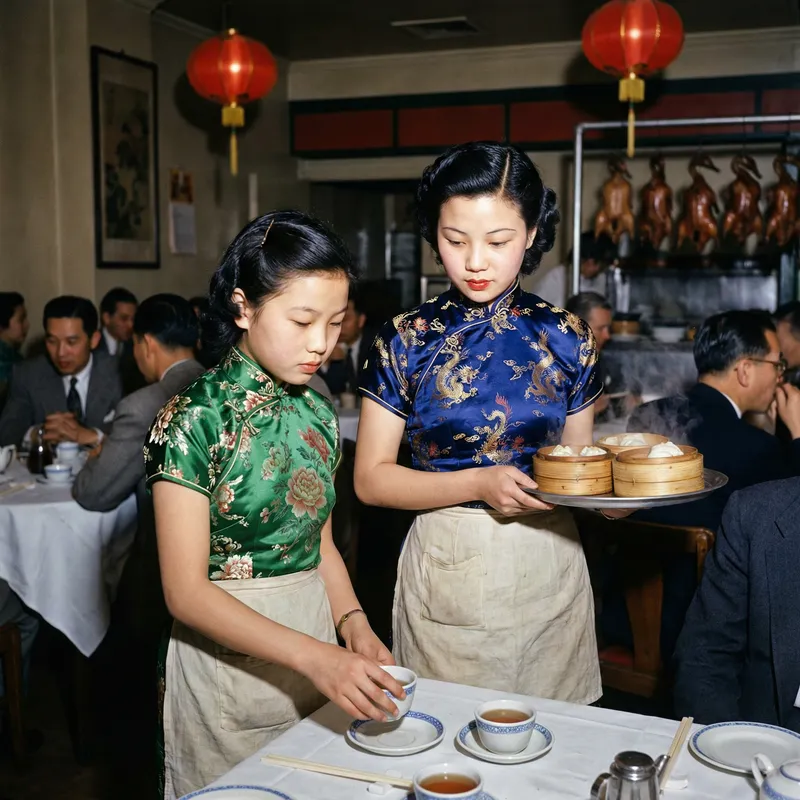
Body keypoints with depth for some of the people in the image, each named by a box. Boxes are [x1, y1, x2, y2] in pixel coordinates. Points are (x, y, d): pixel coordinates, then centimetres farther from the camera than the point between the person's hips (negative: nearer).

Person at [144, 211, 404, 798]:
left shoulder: (318, 413, 3)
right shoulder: (194, 421, -17)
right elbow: (187, 591, -19)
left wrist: (354, 626, -6)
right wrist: (315, 656, -28)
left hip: (317, 644, 6)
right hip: (225, 657, -6)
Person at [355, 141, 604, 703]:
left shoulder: (566, 338, 0)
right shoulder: (407, 340, -4)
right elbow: (371, 478, -5)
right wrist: (477, 483, -18)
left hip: (549, 567, 2)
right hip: (446, 568, -1)